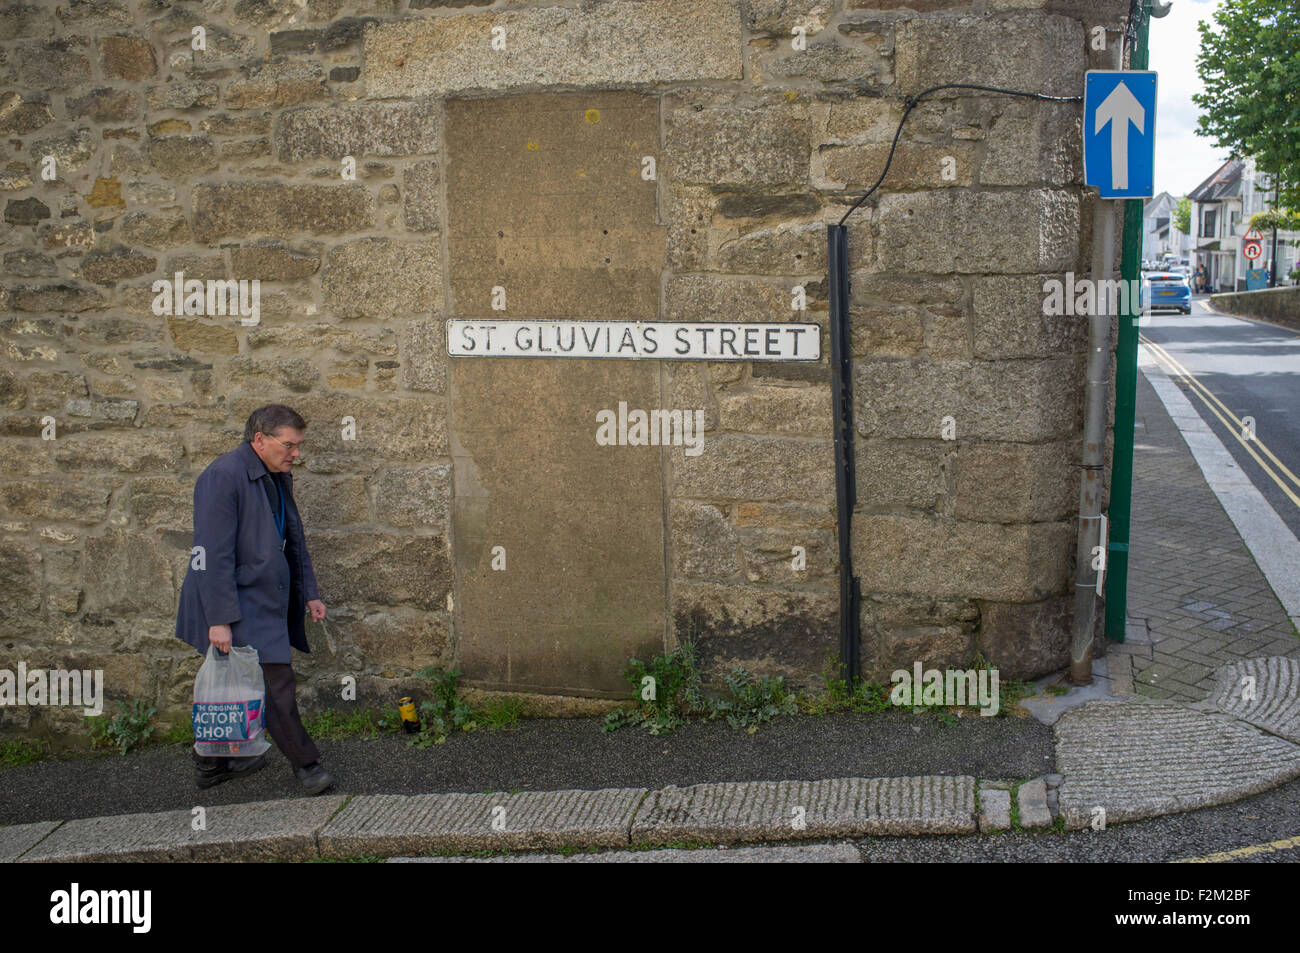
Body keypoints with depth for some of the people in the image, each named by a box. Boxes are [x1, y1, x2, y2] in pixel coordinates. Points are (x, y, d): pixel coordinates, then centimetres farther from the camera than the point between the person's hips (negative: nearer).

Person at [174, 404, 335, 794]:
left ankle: (212, 764, 28)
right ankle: (305, 763, 4)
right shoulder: (224, 476, -18)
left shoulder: (278, 478, 12)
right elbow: (213, 554, -21)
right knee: (276, 684, -8)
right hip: (238, 607, -9)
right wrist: (219, 618, -23)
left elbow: (294, 541, 22)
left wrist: (309, 593, 17)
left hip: (265, 602, 9)